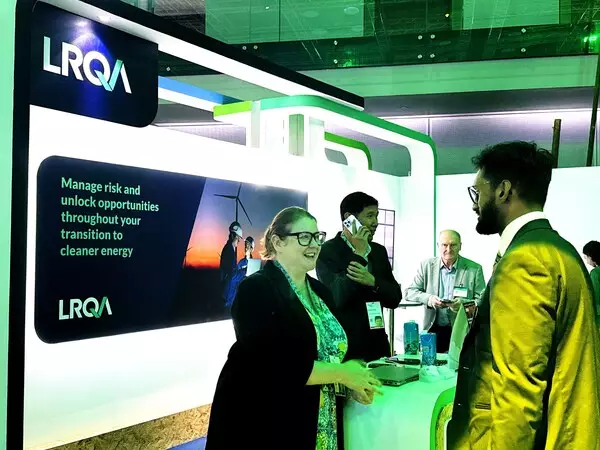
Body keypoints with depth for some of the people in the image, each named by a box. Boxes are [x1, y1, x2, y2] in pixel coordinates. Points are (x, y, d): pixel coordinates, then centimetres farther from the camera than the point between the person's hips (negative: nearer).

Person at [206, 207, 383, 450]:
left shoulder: (320, 291, 8)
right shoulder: (256, 290, -15)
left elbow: (333, 352, 11)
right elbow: (273, 366, -24)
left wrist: (353, 381, -9)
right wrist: (342, 374, -17)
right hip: (263, 427, -7)